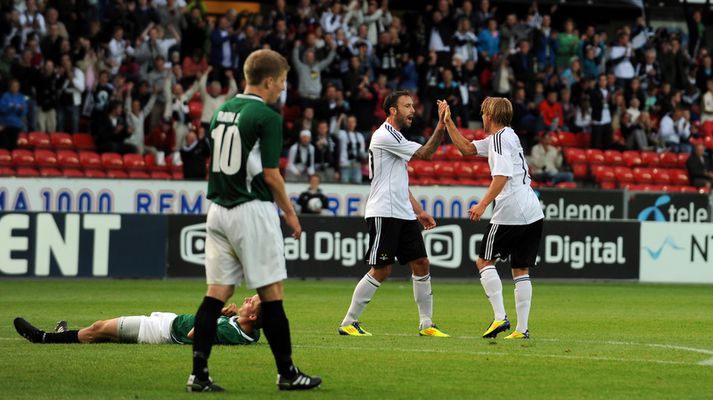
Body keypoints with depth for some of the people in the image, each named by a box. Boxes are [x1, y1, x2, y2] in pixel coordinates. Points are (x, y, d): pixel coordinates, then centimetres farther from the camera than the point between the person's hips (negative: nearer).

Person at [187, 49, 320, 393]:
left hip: (218, 210, 7)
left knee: (217, 293, 5)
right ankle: (287, 373, 7)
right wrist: (290, 212, 0)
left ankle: (199, 374, -3)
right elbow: (270, 174, -12)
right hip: (252, 212, -7)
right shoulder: (266, 117, -11)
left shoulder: (221, 111, 12)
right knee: (271, 294, 1)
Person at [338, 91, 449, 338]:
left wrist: (418, 211, 21)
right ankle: (348, 323, 0)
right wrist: (441, 126, -11)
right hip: (384, 213, -10)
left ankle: (426, 324, 8)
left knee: (421, 264, 4)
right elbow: (425, 154, -13)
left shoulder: (395, 138, 21)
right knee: (381, 270, -9)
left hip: (403, 215, 10)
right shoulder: (385, 136, -10)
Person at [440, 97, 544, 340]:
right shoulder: (506, 136, 22)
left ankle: (500, 317, -9)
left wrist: (483, 204, -21)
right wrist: (448, 122, 27)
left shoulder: (500, 138, -7)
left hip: (510, 212, -8)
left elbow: (502, 175, -19)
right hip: (533, 213, 8)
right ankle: (522, 328, 3)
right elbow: (466, 148, 29)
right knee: (521, 270, 8)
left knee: (484, 261, 3)